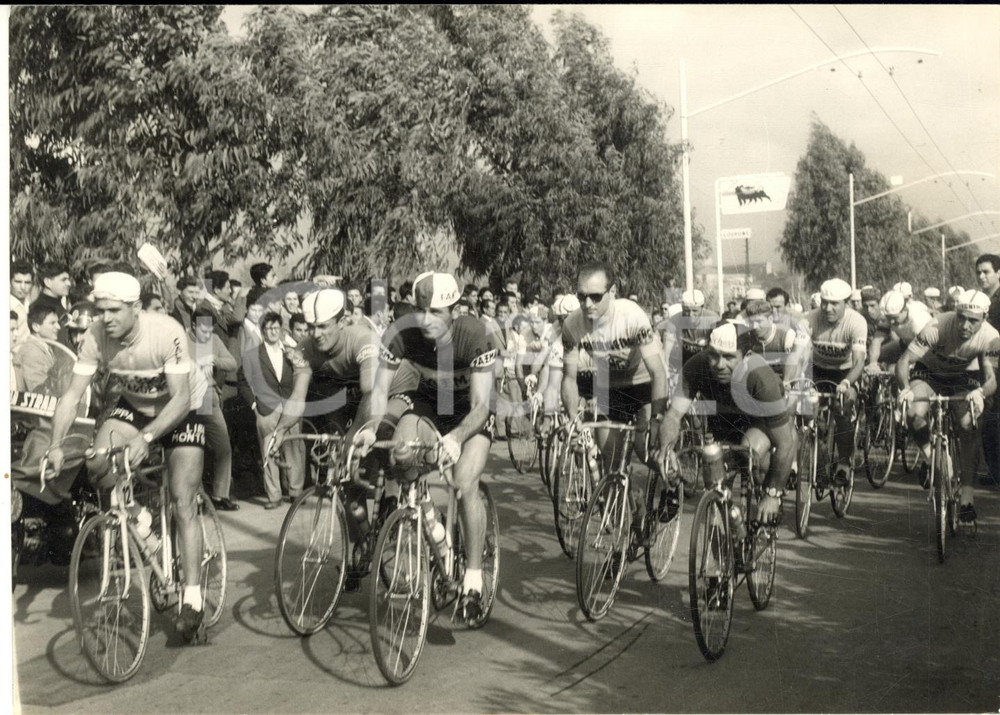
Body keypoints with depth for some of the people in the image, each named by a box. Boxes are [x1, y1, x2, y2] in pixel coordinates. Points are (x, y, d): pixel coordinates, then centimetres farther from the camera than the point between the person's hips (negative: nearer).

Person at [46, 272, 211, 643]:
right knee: (96, 463, -24)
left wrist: (146, 437, -45)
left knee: (183, 504, -12)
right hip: (132, 406, 4)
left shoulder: (166, 332, -32)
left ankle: (192, 600, -8)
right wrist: (56, 445, -30)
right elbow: (73, 394, -18)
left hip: (181, 410, -4)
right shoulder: (96, 337, -21)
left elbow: (180, 397, -33)